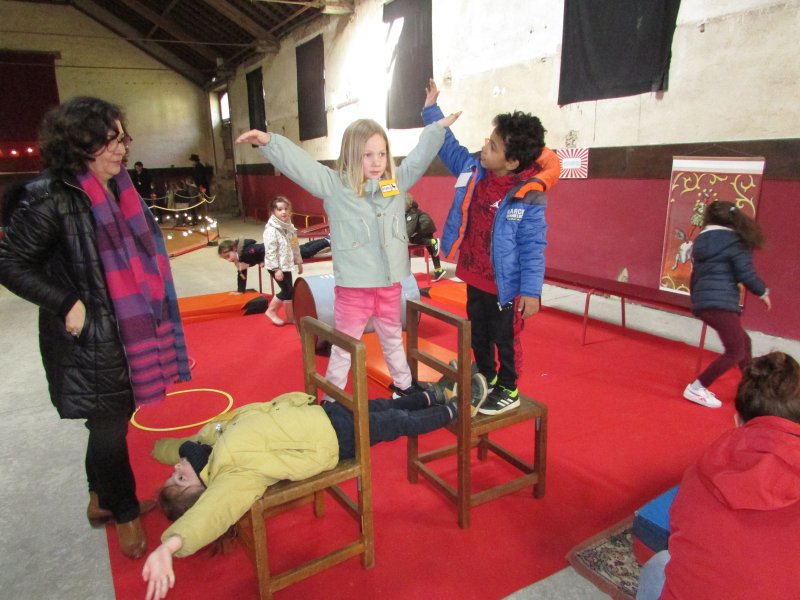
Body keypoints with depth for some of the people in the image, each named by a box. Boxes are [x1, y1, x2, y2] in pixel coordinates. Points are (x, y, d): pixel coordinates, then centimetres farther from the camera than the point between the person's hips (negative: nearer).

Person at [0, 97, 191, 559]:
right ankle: (126, 515, 28)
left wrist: (149, 321, 14)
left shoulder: (120, 191, 7)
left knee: (112, 422, 20)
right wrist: (67, 304, -18)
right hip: (88, 340, -7)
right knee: (109, 427, 7)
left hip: (127, 331, 7)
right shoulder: (50, 199, -16)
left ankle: (102, 499, 42)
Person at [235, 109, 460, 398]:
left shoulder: (397, 181, 2)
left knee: (393, 339, 26)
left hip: (390, 284, 5)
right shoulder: (334, 185, -10)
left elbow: (420, 156, 8)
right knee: (344, 347, 10)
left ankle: (403, 383, 48)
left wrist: (439, 126, 5)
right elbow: (299, 163, -18)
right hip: (353, 288, -4)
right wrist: (269, 141, -31)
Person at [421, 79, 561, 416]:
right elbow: (448, 146, 12)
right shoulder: (472, 171, -5)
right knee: (478, 335, 23)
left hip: (505, 285, -7)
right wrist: (431, 109, 11)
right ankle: (486, 380, 44)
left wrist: (531, 291, -21)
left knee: (505, 338, 12)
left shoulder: (528, 198, -23)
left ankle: (508, 391, 32)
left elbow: (532, 248, -20)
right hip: (474, 279, 7)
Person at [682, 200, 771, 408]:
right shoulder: (735, 241, -6)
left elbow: (695, 274, 18)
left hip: (703, 302, 8)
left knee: (743, 342, 22)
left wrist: (696, 299, 28)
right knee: (735, 352, -4)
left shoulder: (701, 240, 14)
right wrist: (763, 292, 8)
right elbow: (746, 274, -10)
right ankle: (696, 388, -3)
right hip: (720, 303, -8)